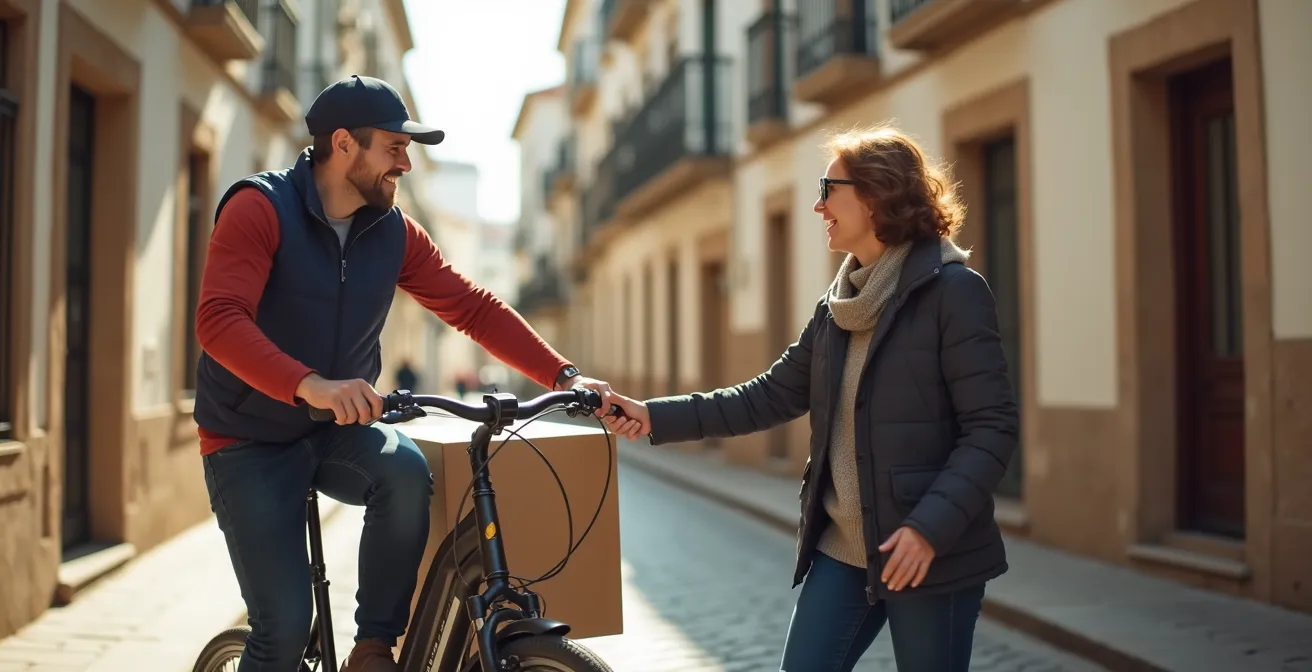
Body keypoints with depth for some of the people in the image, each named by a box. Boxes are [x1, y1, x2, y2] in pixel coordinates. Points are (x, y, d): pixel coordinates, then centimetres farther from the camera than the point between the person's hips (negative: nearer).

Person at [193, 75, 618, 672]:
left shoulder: (394, 231, -1)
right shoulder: (260, 208, -16)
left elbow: (473, 308, -1)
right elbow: (219, 320, -29)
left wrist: (563, 377, -12)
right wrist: (310, 385, -46)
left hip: (337, 431, 4)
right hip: (251, 442, -4)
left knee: (406, 470, -29)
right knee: (285, 623, -14)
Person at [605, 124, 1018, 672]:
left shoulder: (953, 290, -12)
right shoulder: (838, 303, 10)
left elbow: (993, 426, -15)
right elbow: (772, 396, 11)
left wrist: (932, 525, -25)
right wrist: (657, 417, 4)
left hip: (932, 553, -6)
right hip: (841, 548, 7)